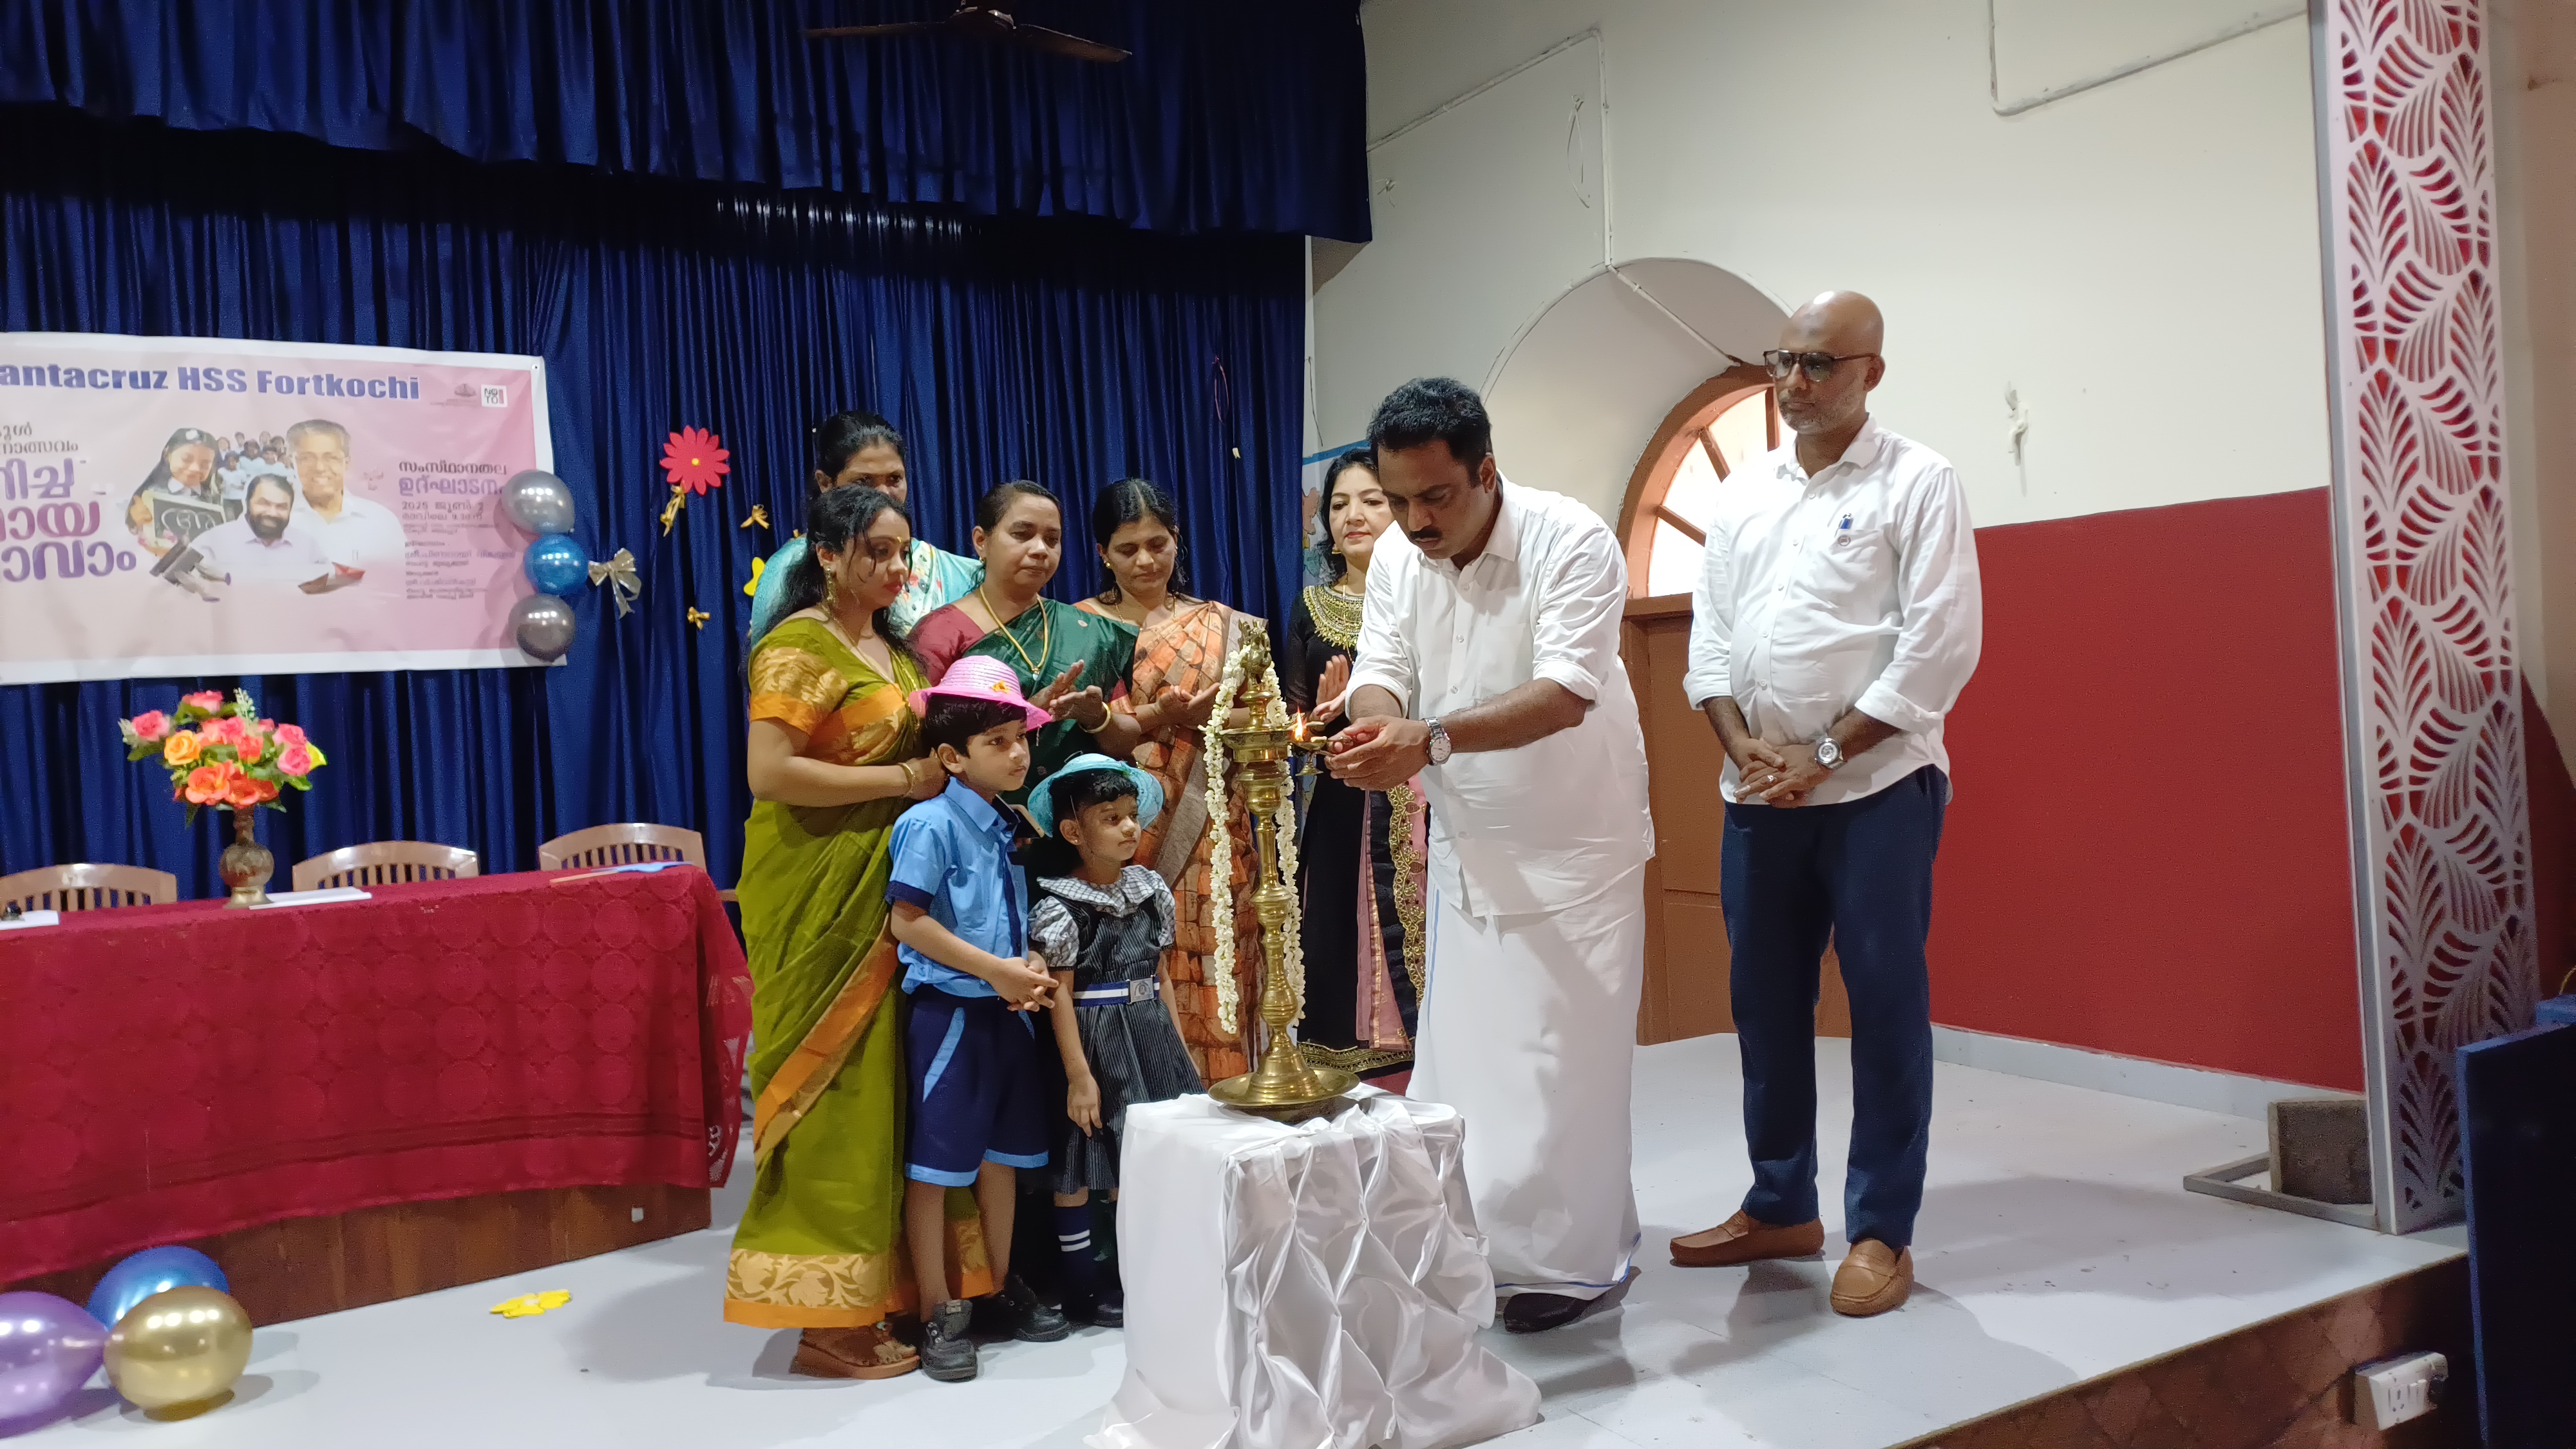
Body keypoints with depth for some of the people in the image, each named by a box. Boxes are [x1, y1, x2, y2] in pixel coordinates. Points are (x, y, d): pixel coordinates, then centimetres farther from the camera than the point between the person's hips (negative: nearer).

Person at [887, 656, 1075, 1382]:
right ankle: (940, 1316, 12)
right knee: (934, 1164, 2)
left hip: (1008, 1011, 8)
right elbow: (909, 921, -18)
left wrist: (1032, 971, -2)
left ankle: (1002, 1289, 32)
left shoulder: (1009, 827, 9)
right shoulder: (930, 824, -14)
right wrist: (995, 970, -18)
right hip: (950, 1012, -8)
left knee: (1003, 1155, 17)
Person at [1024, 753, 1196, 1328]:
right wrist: (1078, 1074, -15)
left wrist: (1178, 1042, 12)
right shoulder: (1059, 906, -13)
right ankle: (1082, 1285, 16)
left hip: (1150, 1034, 6)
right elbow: (1060, 994, -14)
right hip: (1093, 1039, -6)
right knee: (1080, 1163, 3)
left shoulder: (1149, 888, 5)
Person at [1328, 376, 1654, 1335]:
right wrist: (1376, 724, -33)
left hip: (1573, 843, -5)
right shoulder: (1399, 557, -2)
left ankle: (1579, 1262, 13)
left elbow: (1567, 693, -32)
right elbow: (1380, 672, -7)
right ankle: (1481, 1249, 24)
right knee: (1457, 1049, 9)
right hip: (1466, 844, 6)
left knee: (1563, 1057, -2)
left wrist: (1431, 740, -45)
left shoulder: (1571, 543, -21)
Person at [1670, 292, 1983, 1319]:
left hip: (1877, 785, -5)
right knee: (1765, 1000, 11)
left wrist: (1824, 753, -13)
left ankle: (1881, 1233, 13)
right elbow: (1711, 629, 11)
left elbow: (1943, 644, -11)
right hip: (1759, 793, 6)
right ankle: (1780, 1207, 26)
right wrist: (1742, 740, -5)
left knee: (1886, 1004, 1)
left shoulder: (1917, 482, -4)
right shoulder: (1750, 487, 13)